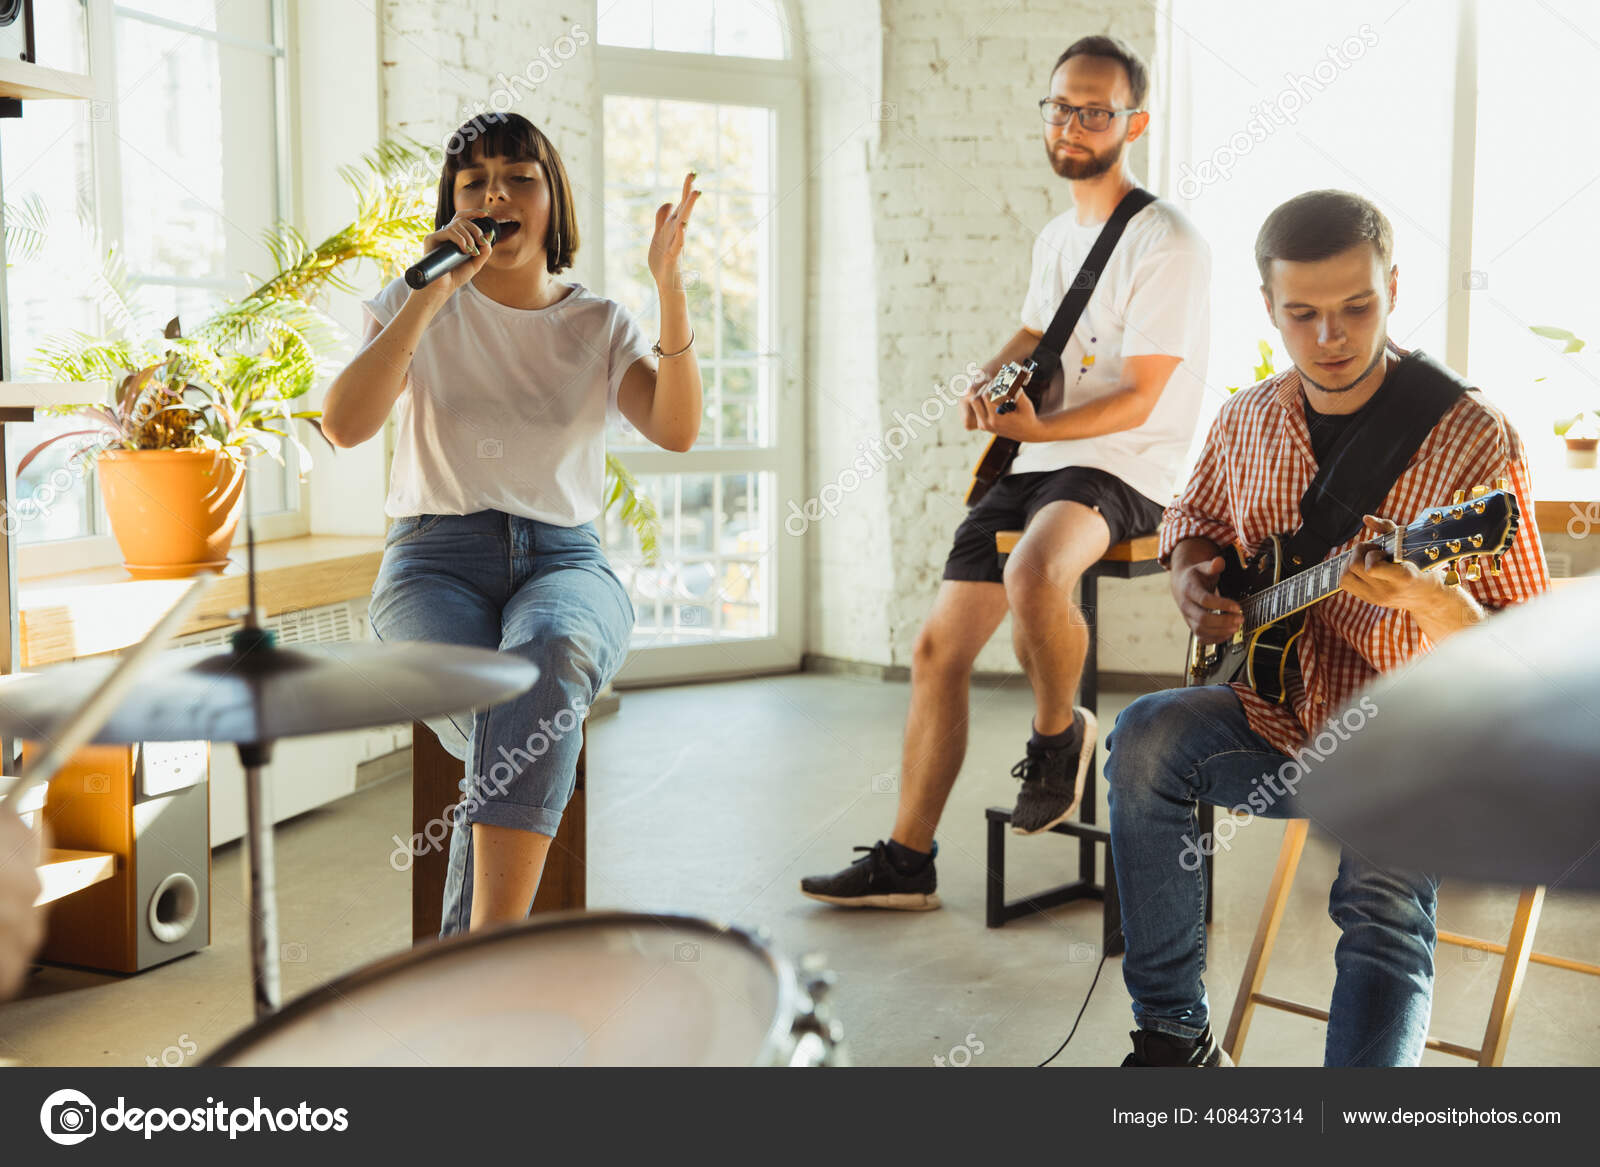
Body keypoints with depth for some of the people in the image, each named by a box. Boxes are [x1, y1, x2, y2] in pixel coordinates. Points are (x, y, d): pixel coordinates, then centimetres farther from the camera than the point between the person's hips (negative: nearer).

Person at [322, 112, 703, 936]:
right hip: (436, 561, 0)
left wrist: (669, 286, -17)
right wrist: (430, 297, -14)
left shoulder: (599, 327, 11)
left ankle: (480, 958, -40)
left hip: (563, 562, 1)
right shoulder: (414, 309, 9)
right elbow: (343, 426, -9)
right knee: (508, 722, -34)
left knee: (549, 655, -38)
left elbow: (676, 431, -8)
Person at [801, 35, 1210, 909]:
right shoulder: (1056, 236, 15)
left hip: (1123, 471, -8)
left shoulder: (1166, 242, -10)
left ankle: (1058, 736, -8)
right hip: (1032, 465, 8)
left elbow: (1138, 400, -14)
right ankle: (906, 862, 13)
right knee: (937, 650, 1)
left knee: (1033, 576, -40)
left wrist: (1036, 428, -21)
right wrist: (991, 383, 6)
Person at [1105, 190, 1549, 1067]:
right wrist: (1189, 576, 1)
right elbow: (1195, 515, 25)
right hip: (1275, 718, 4)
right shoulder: (1246, 421, 3)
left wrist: (1444, 609, -35)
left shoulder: (1470, 437, -12)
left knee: (1385, 905, -30)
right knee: (1148, 735, -23)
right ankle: (1173, 1036, -12)